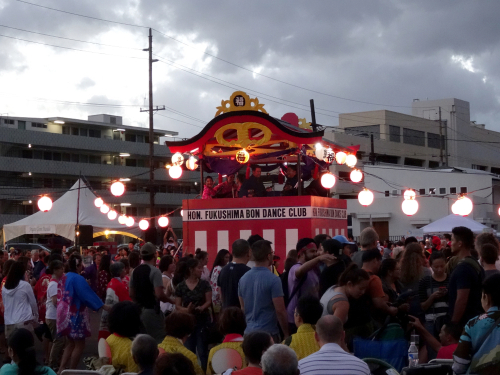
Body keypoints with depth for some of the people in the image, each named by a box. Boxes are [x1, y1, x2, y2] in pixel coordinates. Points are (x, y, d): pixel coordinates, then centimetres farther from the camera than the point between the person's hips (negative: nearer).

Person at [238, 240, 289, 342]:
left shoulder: (243, 279, 6)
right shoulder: (273, 280, -13)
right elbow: (280, 310, -14)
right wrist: (286, 334, -5)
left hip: (248, 332, 7)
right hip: (268, 333, -6)